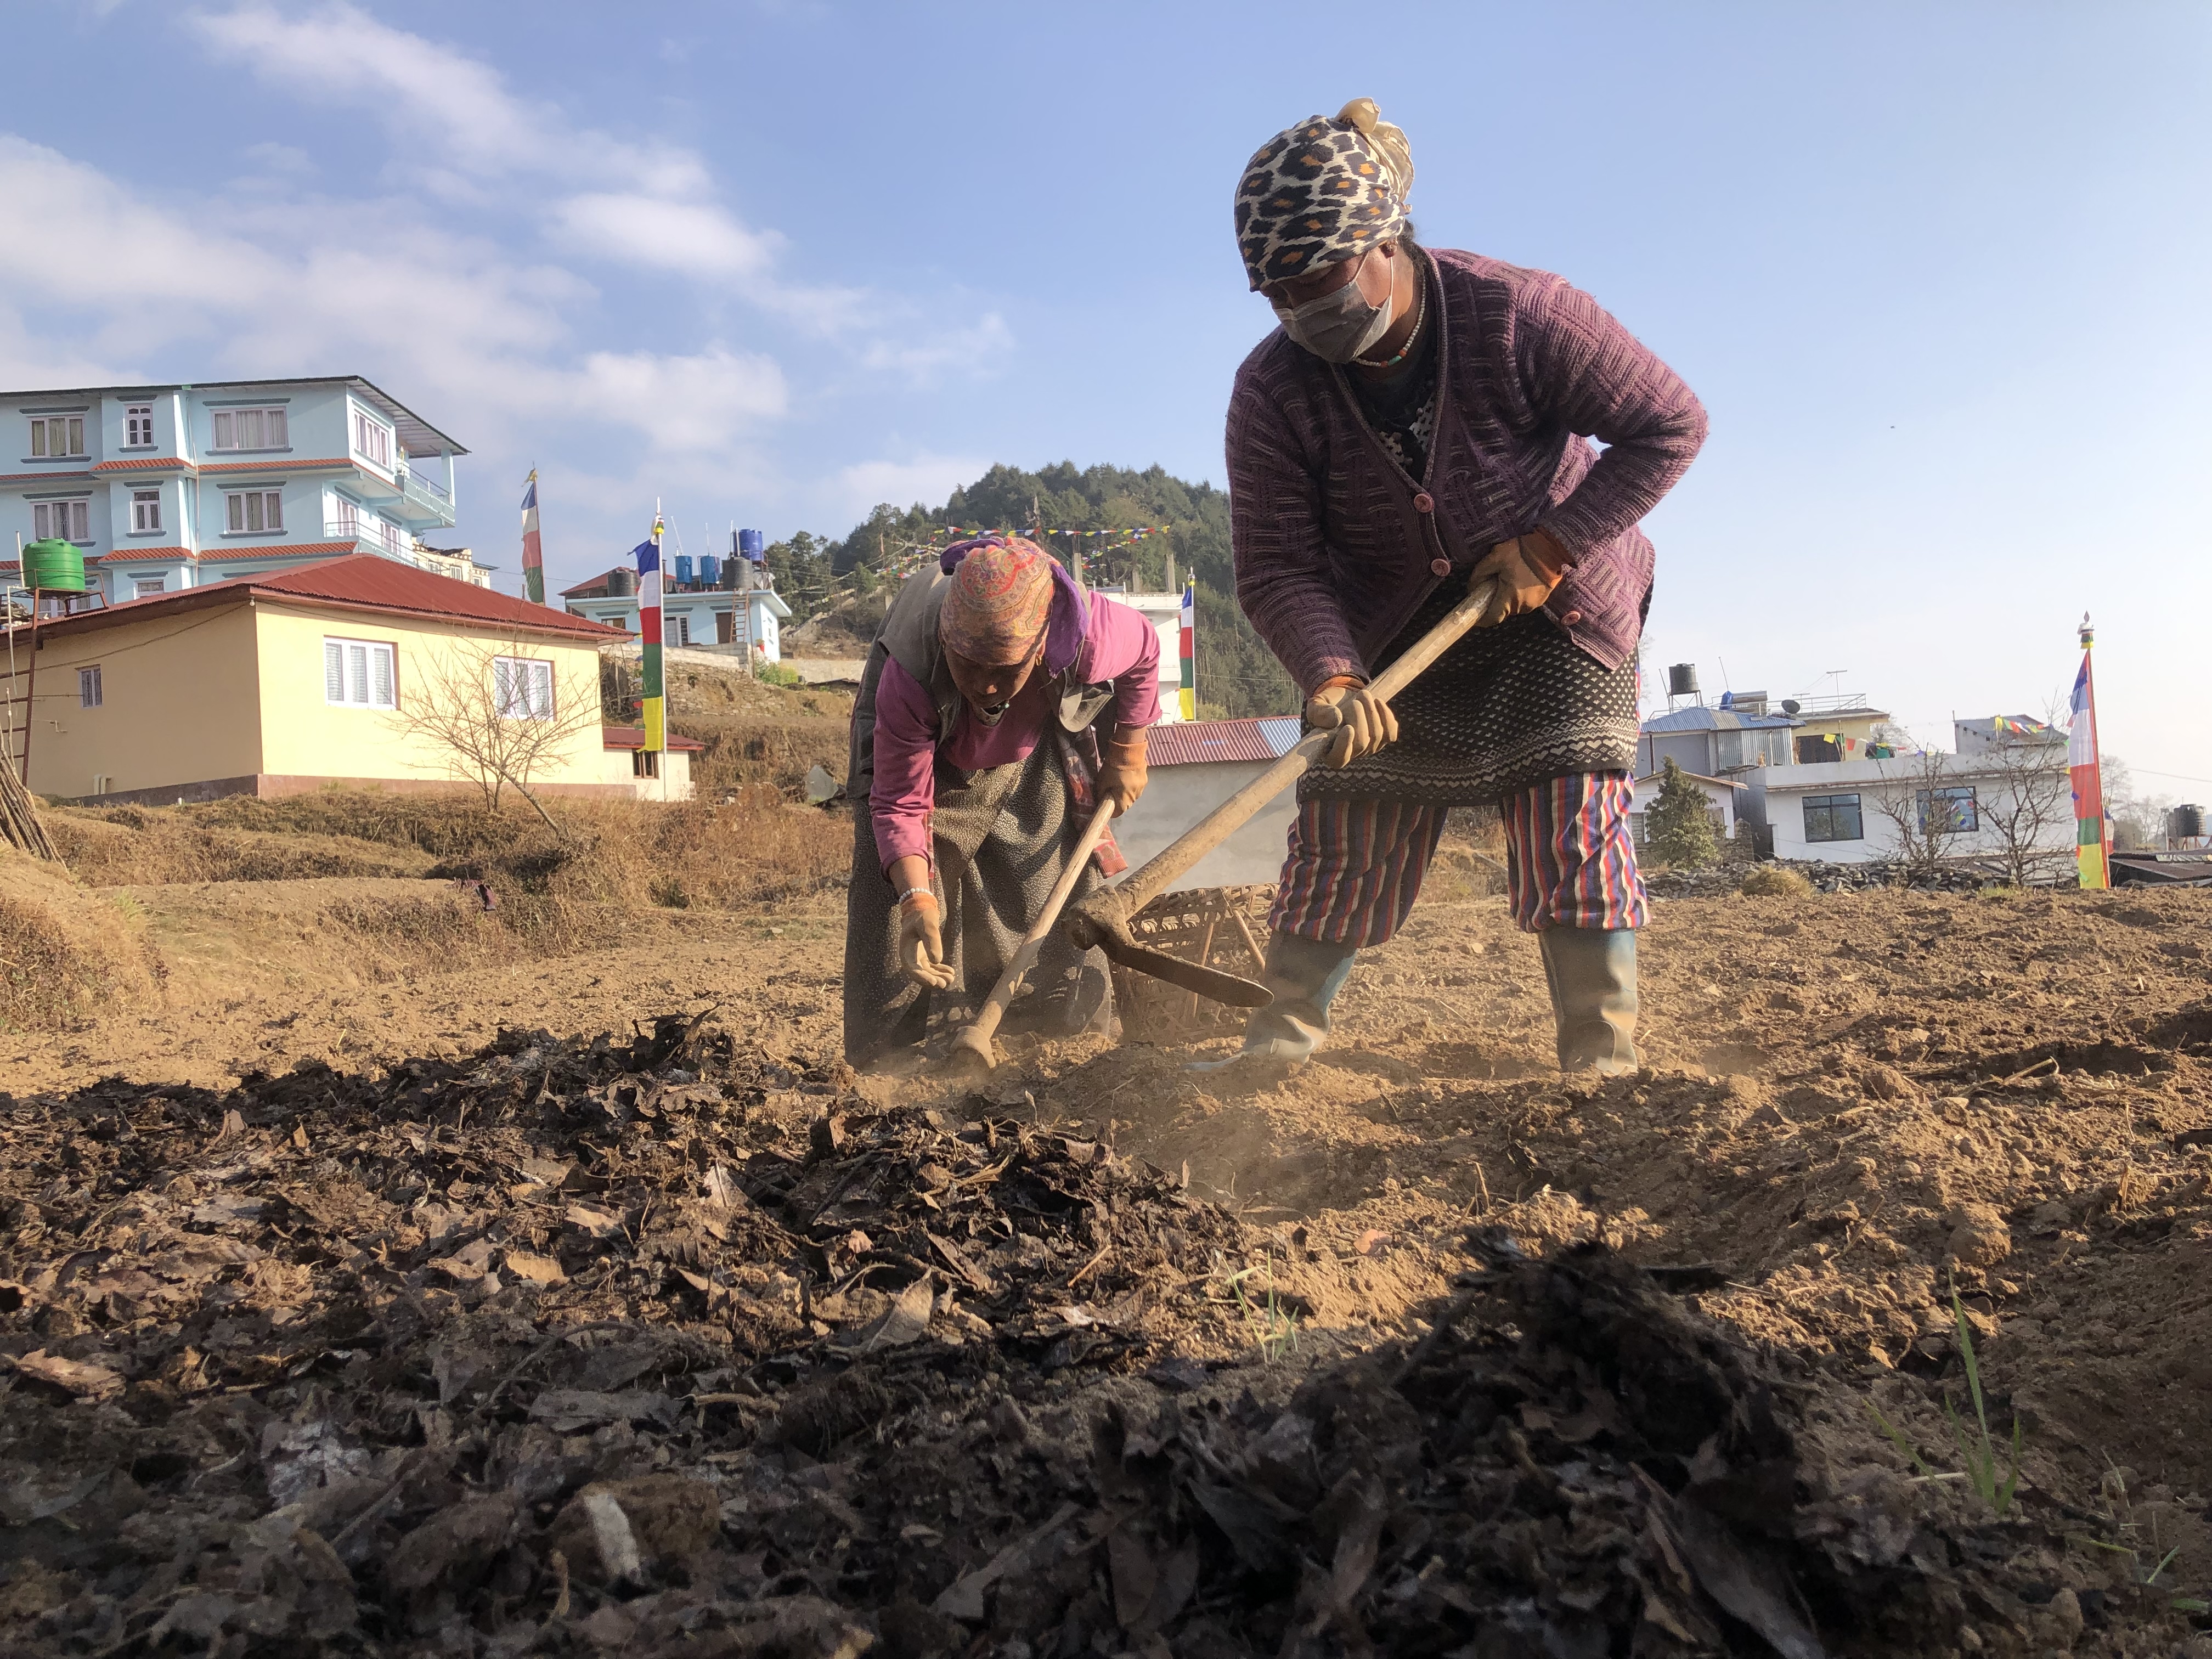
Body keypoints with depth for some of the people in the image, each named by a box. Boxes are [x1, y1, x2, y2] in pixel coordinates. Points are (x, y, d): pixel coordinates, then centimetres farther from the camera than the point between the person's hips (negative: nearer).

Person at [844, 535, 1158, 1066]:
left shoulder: (1089, 639, -39)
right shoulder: (909, 678, -43)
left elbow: (1145, 652, -13)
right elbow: (900, 802, -33)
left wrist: (1127, 756, -4)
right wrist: (916, 896, -50)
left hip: (1033, 759, 2)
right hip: (930, 756, -2)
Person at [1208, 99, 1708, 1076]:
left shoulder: (1518, 315, -26)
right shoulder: (1272, 390, -20)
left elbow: (1670, 425, -16)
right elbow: (1276, 568, -20)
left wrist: (1550, 547, -23)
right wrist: (1331, 677, -38)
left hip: (1554, 607, -1)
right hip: (1386, 627, 2)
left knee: (1572, 814, -11)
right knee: (1345, 826, -2)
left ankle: (1603, 1061, -5)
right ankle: (1282, 1040, 8)